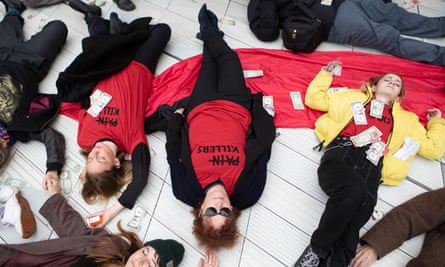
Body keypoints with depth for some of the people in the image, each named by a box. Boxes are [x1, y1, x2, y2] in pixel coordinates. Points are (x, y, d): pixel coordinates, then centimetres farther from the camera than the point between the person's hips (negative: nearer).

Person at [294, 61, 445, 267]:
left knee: (360, 206, -32)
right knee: (353, 190, -37)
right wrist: (326, 73, 37)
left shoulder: (407, 120, 38)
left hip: (370, 167, 2)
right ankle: (317, 250, -24)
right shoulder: (353, 97, 33)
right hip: (340, 155, -2)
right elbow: (314, 98, 32)